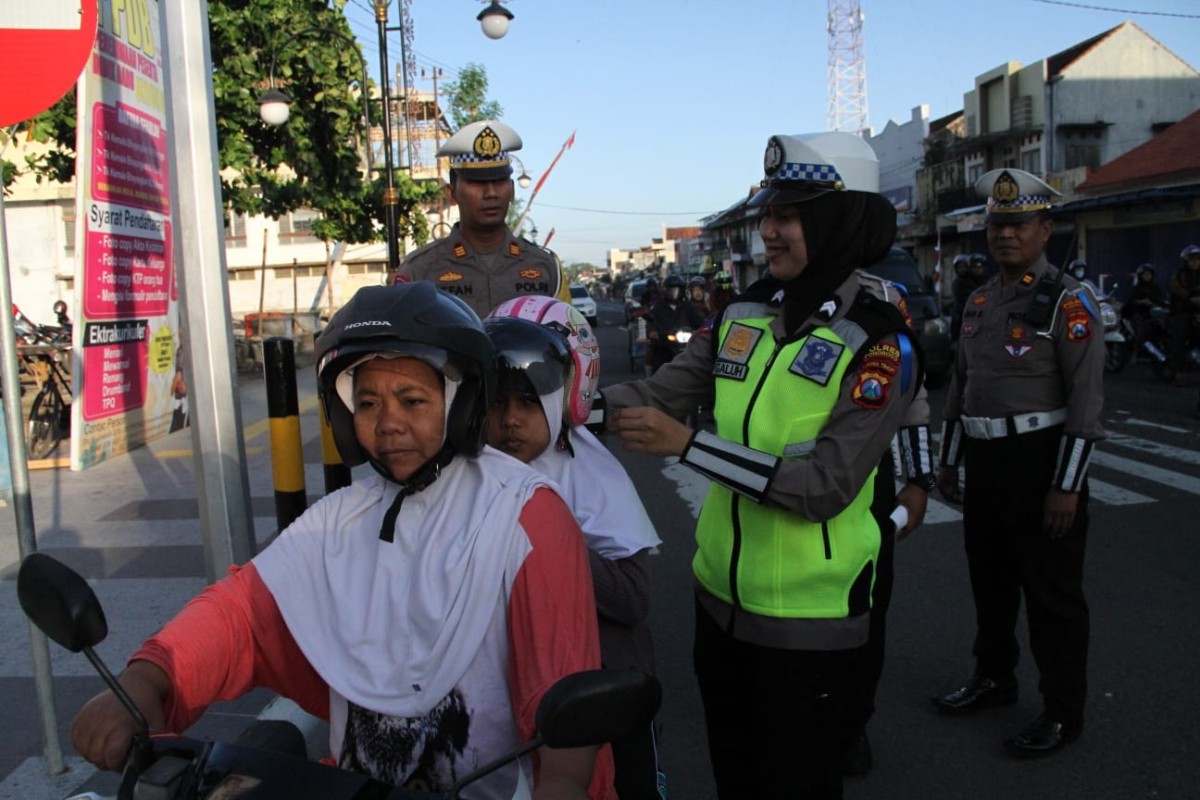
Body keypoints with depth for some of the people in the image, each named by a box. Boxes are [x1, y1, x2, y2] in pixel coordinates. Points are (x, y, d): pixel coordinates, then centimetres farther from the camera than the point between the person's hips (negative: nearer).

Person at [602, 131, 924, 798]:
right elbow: (663, 392, 2)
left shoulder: (880, 343, -16)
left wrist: (688, 444, -26)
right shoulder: (746, 314, 2)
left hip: (810, 620, -6)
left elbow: (825, 486, -24)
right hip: (722, 598, 6)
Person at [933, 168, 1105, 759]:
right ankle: (993, 678, 37)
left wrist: (1067, 486, -19)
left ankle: (1063, 711, 20)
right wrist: (949, 462, 15)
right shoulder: (979, 301, 10)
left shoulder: (1067, 301, -11)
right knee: (989, 579, 19)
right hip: (985, 461, 7)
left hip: (1040, 461, -7)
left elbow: (1086, 399, -15)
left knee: (1052, 593, 4)